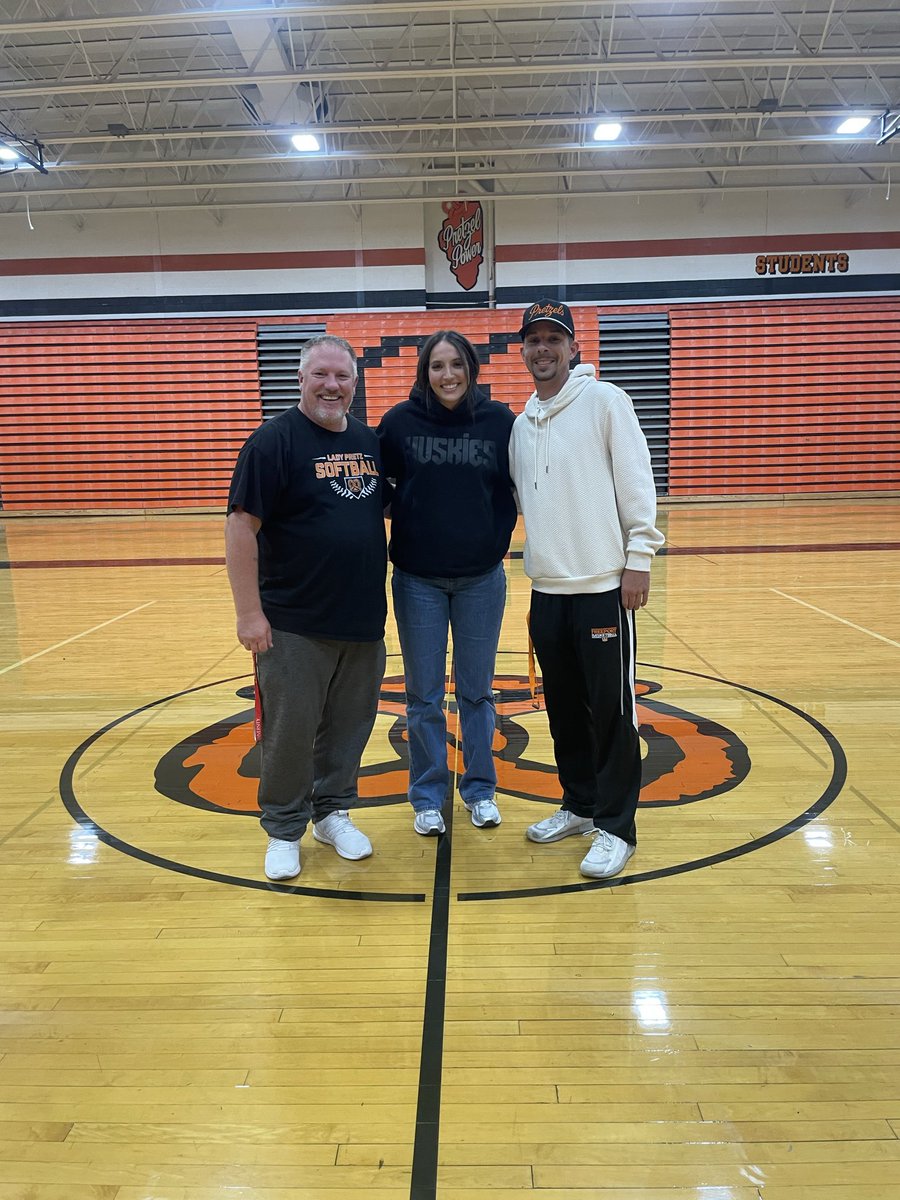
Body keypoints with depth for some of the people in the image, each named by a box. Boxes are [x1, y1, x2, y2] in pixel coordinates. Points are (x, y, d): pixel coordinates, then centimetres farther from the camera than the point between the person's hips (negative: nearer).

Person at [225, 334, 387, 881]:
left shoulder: (370, 441, 9)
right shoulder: (274, 440, -8)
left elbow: (387, 507, 22)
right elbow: (242, 527, -12)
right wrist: (249, 612, -16)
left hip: (364, 619, 5)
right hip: (295, 624, -5)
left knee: (350, 725, 14)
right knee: (290, 731, 5)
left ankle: (333, 812, 34)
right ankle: (284, 830, 24)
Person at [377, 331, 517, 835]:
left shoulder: (499, 421, -3)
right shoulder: (401, 420, -4)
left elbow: (518, 489, 5)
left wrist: (497, 543, -1)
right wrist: (404, 528, -2)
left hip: (482, 579, 1)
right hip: (418, 580, 0)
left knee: (477, 691, 13)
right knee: (424, 696, 9)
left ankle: (481, 788, 29)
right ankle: (427, 795, 25)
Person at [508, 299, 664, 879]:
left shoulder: (605, 400, -4)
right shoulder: (522, 423, 14)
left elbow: (637, 482, -8)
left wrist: (640, 556, -12)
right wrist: (537, 555, 11)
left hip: (602, 585, -6)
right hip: (546, 588, 6)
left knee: (611, 710, 0)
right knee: (563, 706, 14)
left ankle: (616, 827, 13)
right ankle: (580, 805, 31)